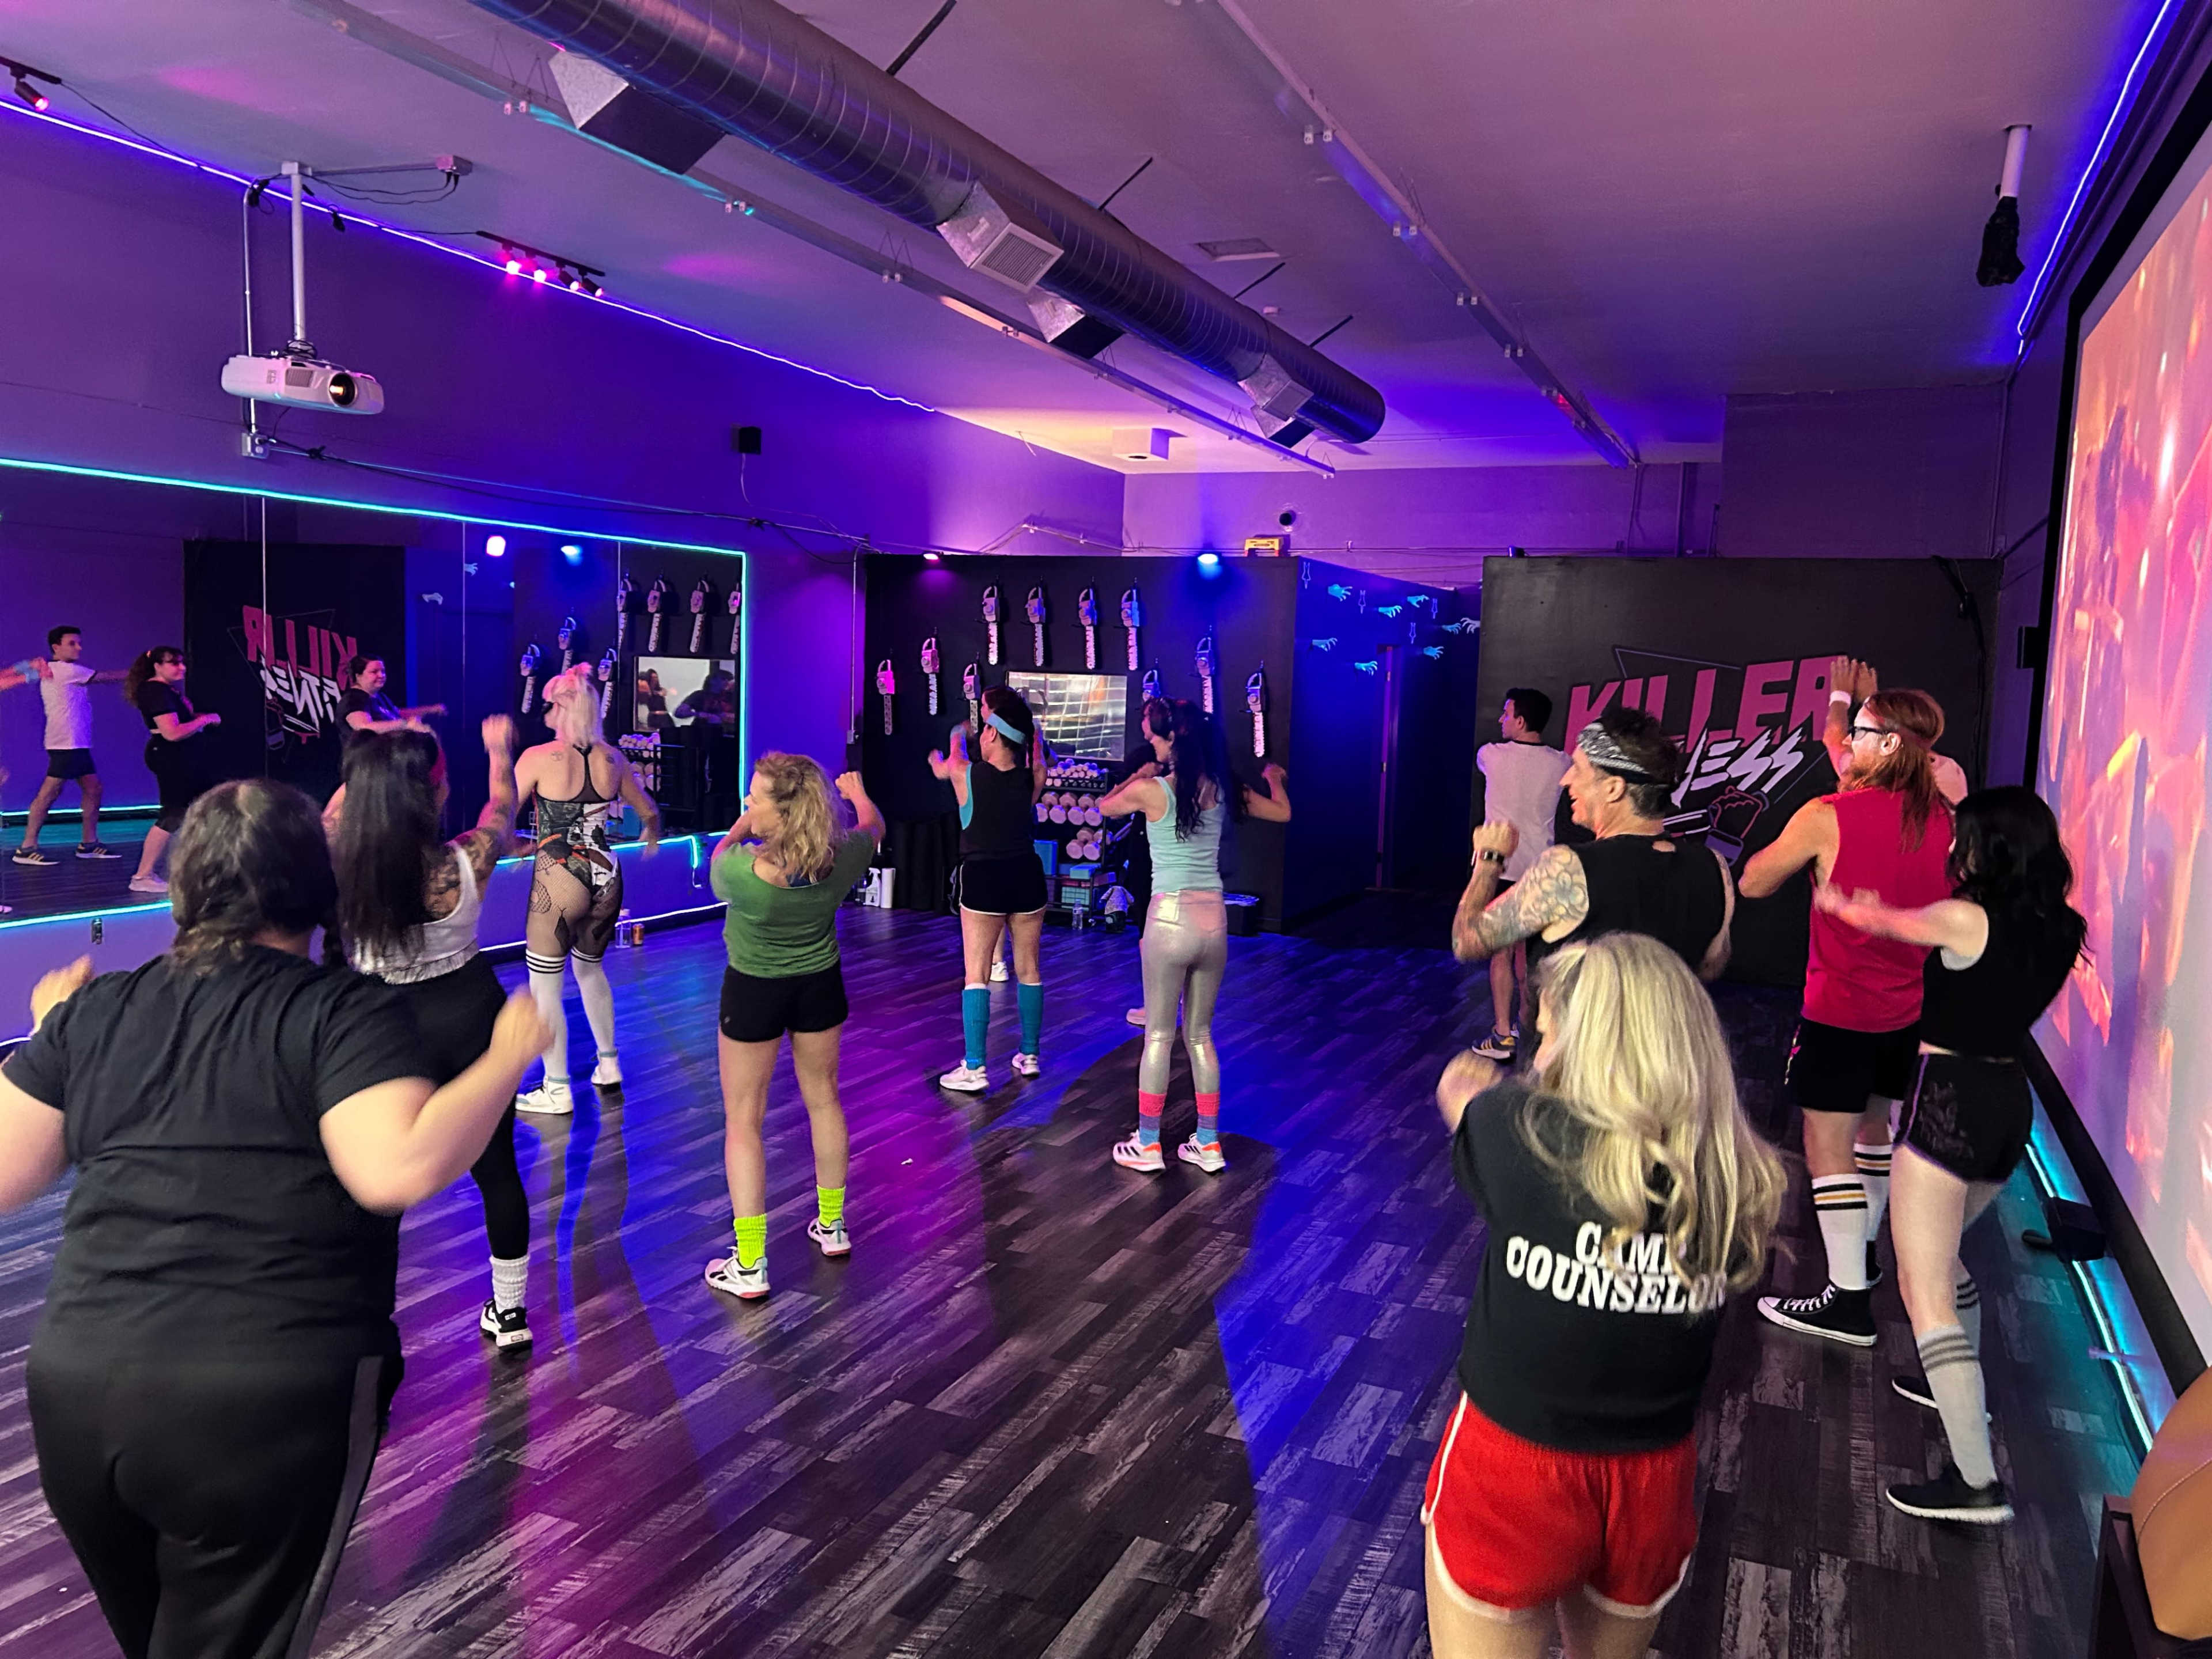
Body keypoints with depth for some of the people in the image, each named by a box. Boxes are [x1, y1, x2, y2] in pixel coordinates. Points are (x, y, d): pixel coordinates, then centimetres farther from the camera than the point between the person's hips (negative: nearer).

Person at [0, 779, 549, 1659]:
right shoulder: (346, 1011, -9)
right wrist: (509, 1056, -11)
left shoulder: (94, 1009, 5)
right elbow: (400, 1169, -23)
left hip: (74, 1392, 6)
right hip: (274, 1407, -5)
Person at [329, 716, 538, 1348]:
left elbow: (340, 805, 6)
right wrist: (499, 750, 23)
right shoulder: (467, 862, -20)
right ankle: (509, 1311, 32)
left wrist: (383, 755, 21)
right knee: (496, 1167, 17)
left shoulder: (339, 862, -19)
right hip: (471, 1017, 1)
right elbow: (503, 806, 4)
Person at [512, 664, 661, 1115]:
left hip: (559, 879, -5)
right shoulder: (611, 758, 3)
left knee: (545, 985, 9)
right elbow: (650, 814, 16)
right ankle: (608, 1065, 34)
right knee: (589, 967, 27)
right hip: (606, 877, 6)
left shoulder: (540, 757, -11)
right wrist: (651, 837, 37)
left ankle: (557, 1090, 15)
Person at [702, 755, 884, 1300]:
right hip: (820, 987, 4)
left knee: (743, 1122, 8)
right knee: (824, 1100, 22)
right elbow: (873, 827, 5)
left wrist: (741, 828, 12)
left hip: (754, 991, -4)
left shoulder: (743, 870, -31)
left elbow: (716, 860, -5)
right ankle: (832, 1225, 38)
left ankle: (749, 1266, 10)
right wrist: (856, 791, 25)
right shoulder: (839, 859, -20)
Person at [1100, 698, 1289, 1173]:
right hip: (1214, 918, 5)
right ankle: (1208, 1144, 21)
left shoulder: (1151, 790, -10)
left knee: (1158, 1036, 7)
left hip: (1171, 917, -4)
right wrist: (1274, 778, 36)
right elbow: (1283, 813, 17)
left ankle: (1147, 1144, 16)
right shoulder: (1223, 789, 3)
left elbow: (1105, 807, 10)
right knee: (1200, 1035, 16)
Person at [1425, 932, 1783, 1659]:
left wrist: (1479, 1079, 26)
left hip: (1511, 1470, -4)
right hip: (1655, 1487, 4)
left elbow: (1459, 1083, 1)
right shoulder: (1737, 1179, -13)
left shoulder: (1525, 1136, -22)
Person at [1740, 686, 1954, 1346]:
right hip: (1909, 1011, 7)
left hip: (1841, 1009, -7)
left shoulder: (1826, 817, -18)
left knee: (1828, 1148, 0)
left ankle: (1850, 1300, 2)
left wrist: (1790, 847, 9)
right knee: (1876, 1128, 24)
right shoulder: (1944, 820, -3)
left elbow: (1752, 884, -6)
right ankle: (1863, 1249, 41)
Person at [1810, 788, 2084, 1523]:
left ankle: (1977, 1480, -11)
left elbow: (1881, 922, 4)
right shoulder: (2061, 931, 5)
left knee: (1924, 1290, -7)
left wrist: (1838, 902, 28)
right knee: (1941, 1252, 30)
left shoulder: (1964, 919, -15)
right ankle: (1960, 1386, 46)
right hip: (2011, 1103, 8)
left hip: (1950, 1099, -8)